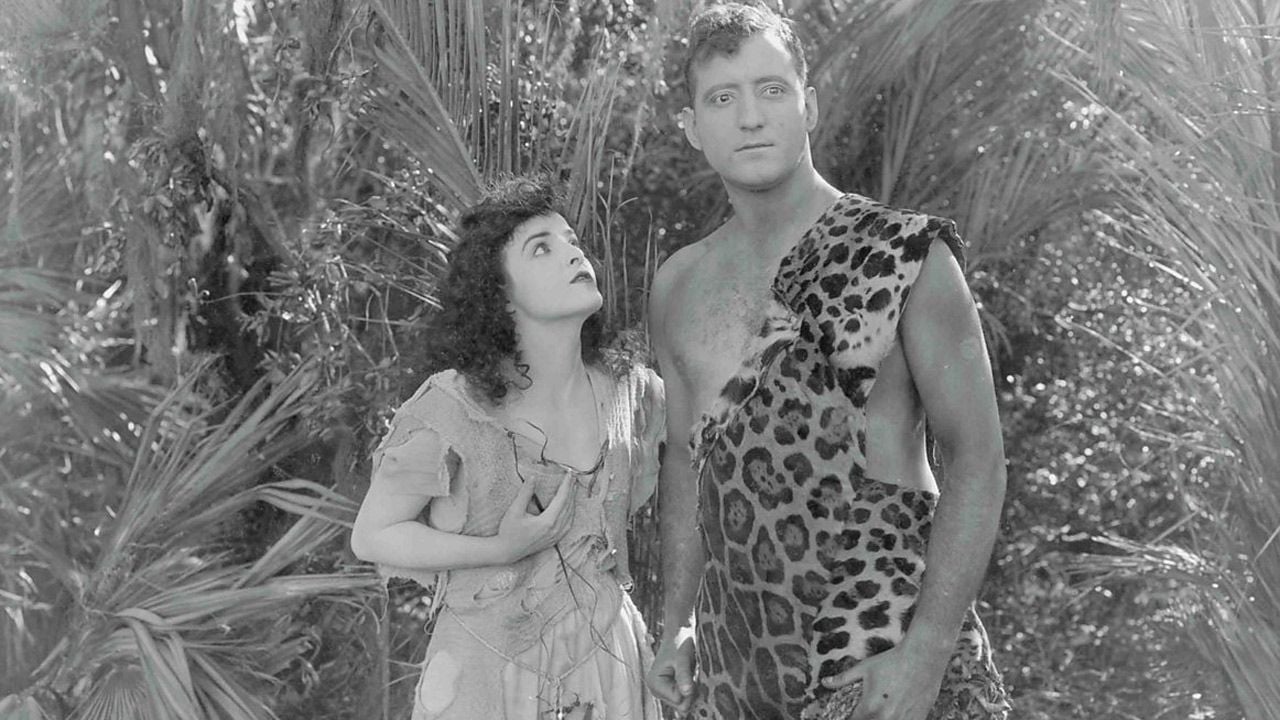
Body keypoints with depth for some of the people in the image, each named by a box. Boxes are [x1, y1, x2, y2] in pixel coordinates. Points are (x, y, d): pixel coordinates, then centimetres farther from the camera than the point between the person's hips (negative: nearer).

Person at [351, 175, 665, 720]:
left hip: (608, 667, 4)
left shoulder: (631, 390, -6)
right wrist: (501, 551, -19)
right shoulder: (451, 407, -17)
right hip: (488, 673, -4)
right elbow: (372, 536, -9)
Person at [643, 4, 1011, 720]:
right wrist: (676, 624, 12)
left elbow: (978, 459, -9)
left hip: (883, 659, -4)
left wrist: (925, 652, -18)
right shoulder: (678, 287, 8)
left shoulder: (907, 255, -6)